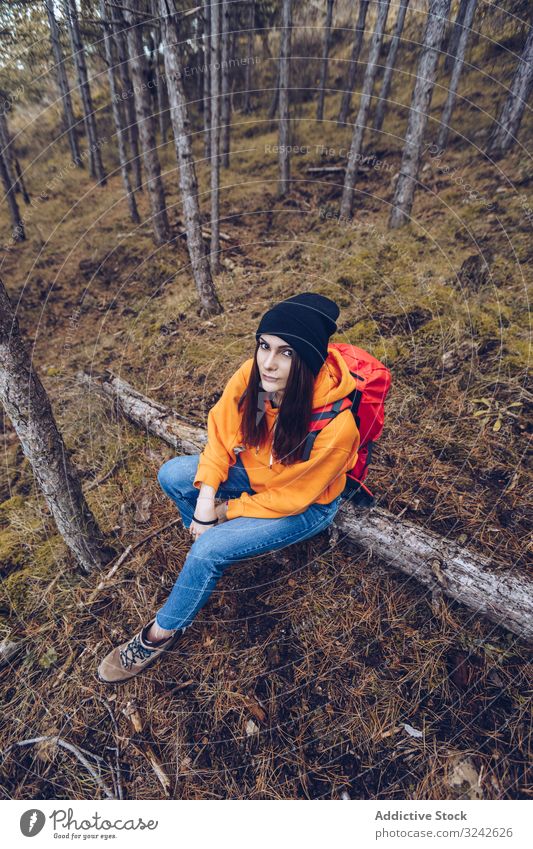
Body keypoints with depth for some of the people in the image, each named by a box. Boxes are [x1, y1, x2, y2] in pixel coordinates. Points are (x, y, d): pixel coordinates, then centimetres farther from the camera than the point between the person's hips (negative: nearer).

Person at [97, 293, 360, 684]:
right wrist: (206, 501, -19)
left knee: (209, 550, -18)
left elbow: (289, 497, -24)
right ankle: (209, 534, 17)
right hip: (255, 471, 6)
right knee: (172, 474, -7)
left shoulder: (334, 425, -36)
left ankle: (161, 635, 9)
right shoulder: (251, 377, -23)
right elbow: (220, 435, -9)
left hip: (305, 504, -5)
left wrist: (225, 511, -14)